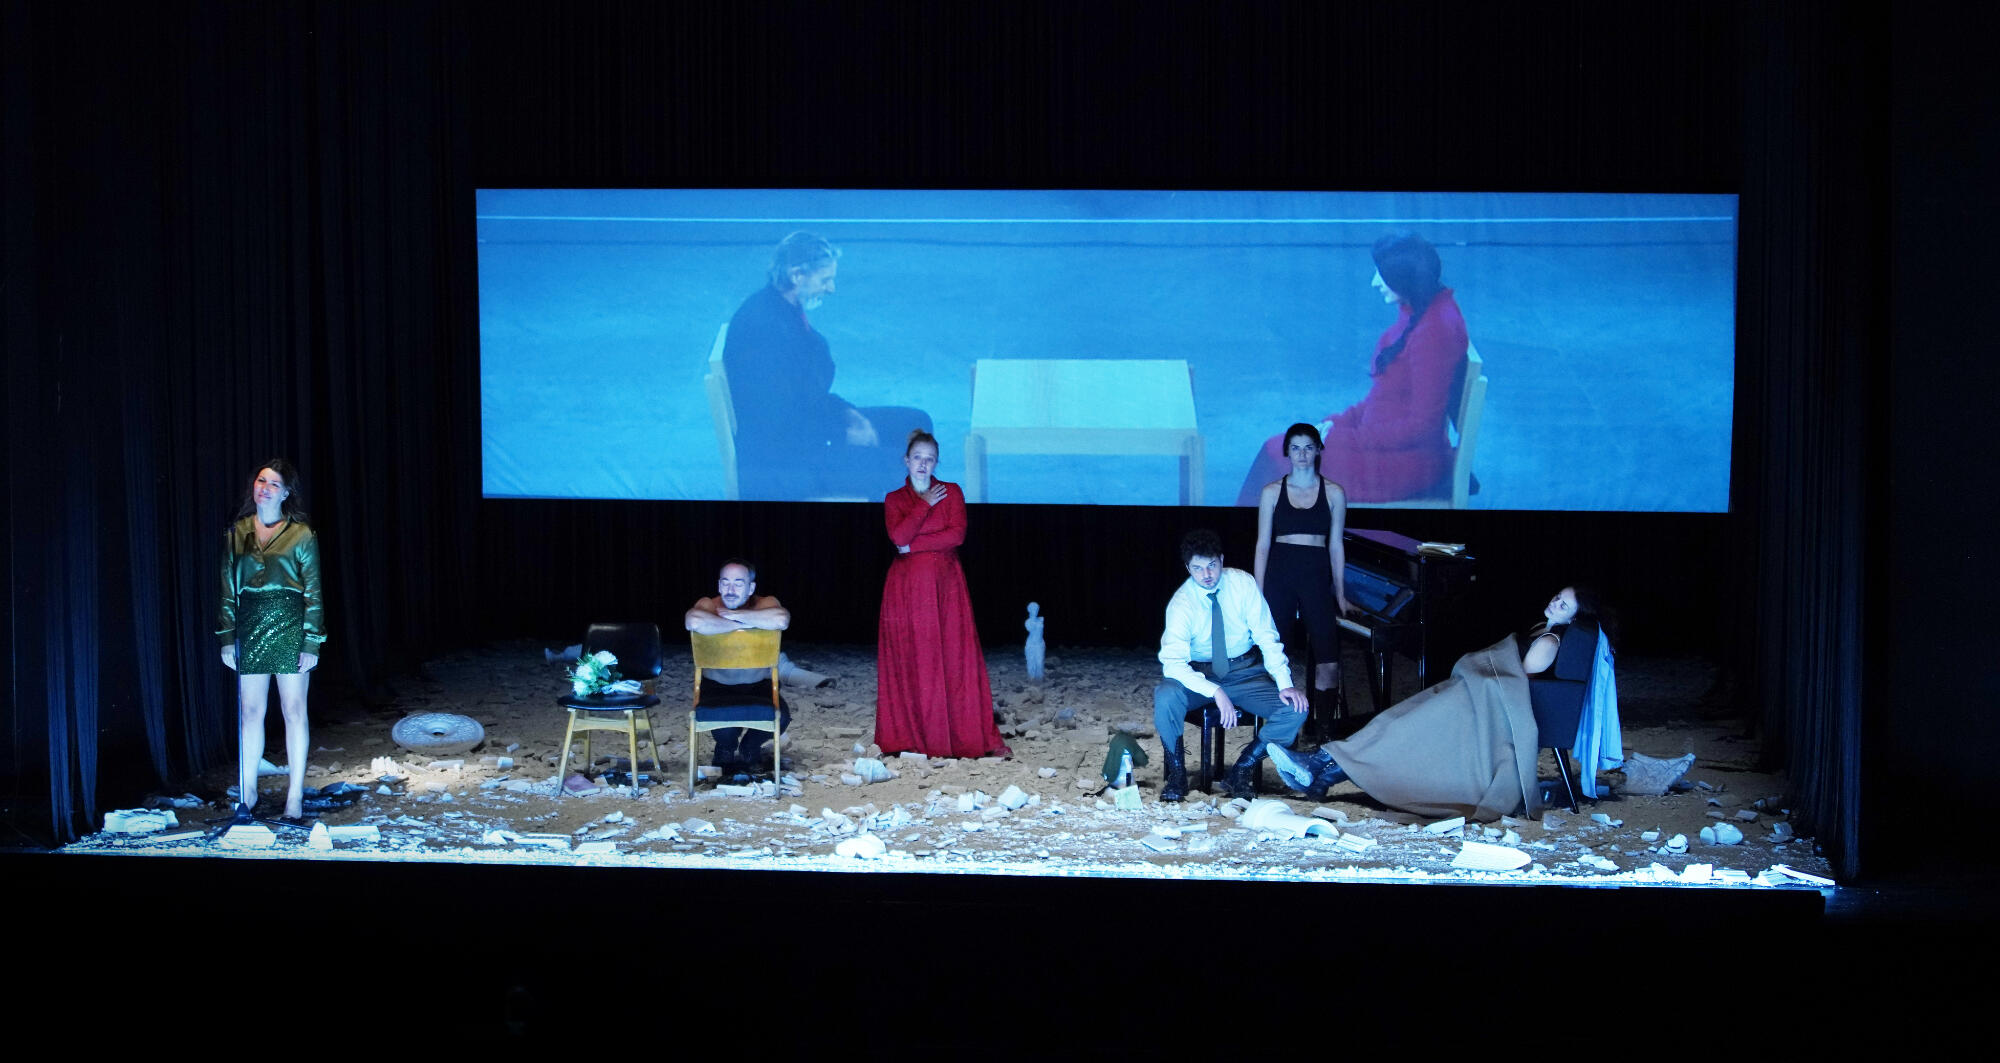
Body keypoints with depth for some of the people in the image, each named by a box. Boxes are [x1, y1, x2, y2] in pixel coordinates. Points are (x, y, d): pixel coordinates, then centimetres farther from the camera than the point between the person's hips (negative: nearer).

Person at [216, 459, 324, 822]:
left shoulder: (301, 535, -1)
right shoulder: (237, 534, 7)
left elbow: (313, 594, -1)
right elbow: (227, 590, 10)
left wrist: (312, 643, -6)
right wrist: (227, 638, 4)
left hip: (289, 628, -3)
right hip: (249, 629, 3)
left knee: (294, 710, 1)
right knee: (250, 711, 5)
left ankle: (295, 796, 6)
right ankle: (247, 794, 12)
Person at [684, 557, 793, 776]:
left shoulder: (765, 604, -8)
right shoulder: (708, 605, -10)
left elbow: (781, 620, -35)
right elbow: (694, 622, -37)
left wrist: (734, 614, -28)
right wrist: (740, 625, -30)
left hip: (758, 685, 1)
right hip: (716, 686, -1)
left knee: (780, 717, -26)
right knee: (724, 721, -32)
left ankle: (748, 749, 9)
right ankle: (726, 751, 8)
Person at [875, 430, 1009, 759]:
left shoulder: (951, 493, 7)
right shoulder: (894, 500, 10)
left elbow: (957, 535, -7)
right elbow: (898, 536, -8)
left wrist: (913, 544, -8)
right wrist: (926, 505, -5)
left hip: (945, 584, -1)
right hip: (906, 588, 1)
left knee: (957, 656, -4)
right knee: (908, 661, -1)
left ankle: (976, 737, -3)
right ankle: (908, 736, 3)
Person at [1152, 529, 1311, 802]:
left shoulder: (1242, 583, -10)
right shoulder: (1182, 603, -16)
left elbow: (1266, 636, -8)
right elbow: (1173, 662, -26)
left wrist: (1285, 684, -21)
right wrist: (1215, 692, -39)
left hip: (1245, 672, 2)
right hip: (1198, 674, -2)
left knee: (1295, 709, -21)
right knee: (1165, 696, -34)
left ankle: (1241, 772, -6)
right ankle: (1177, 775, -12)